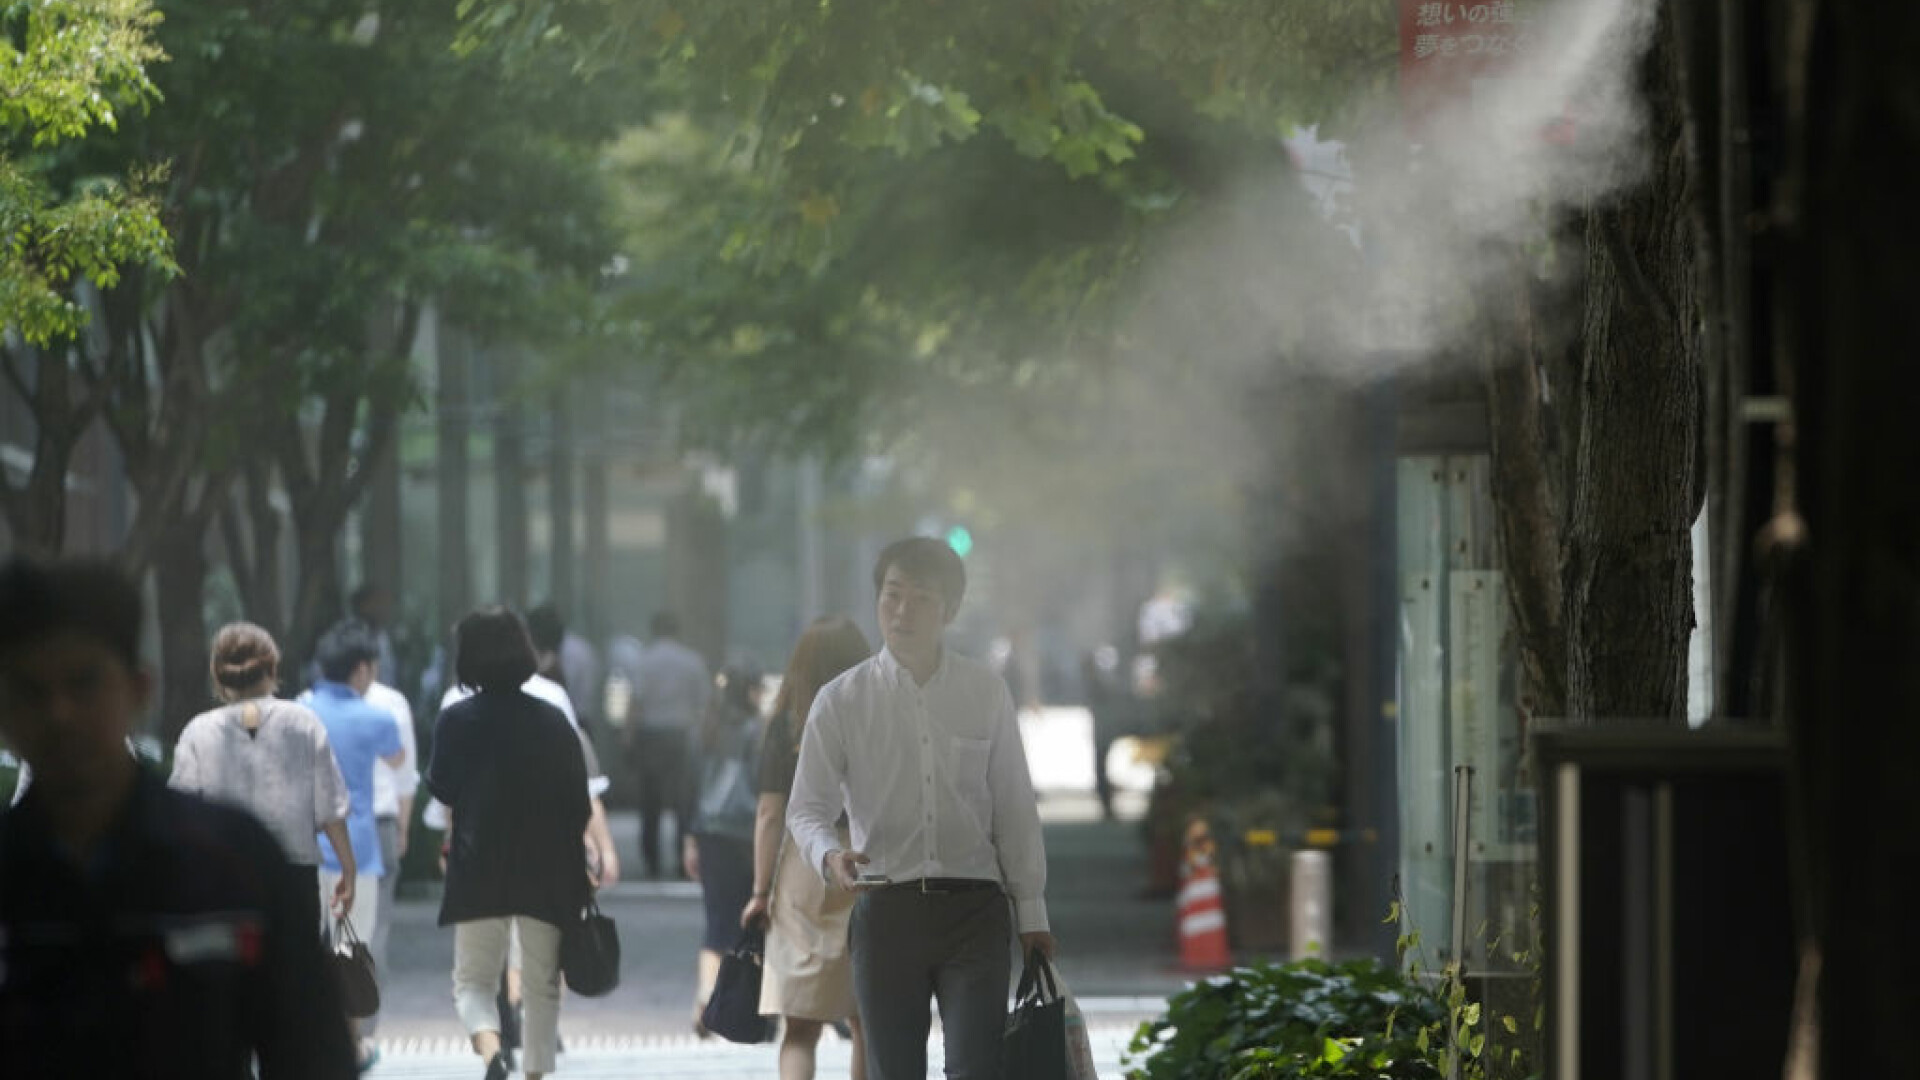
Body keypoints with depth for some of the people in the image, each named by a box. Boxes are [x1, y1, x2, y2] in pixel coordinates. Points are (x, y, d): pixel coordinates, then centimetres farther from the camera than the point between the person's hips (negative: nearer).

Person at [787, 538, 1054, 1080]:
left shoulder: (987, 694, 5)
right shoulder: (841, 701, 1)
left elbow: (1015, 807, 9)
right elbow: (806, 806, 1)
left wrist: (1031, 911, 9)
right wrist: (829, 856, -21)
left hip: (974, 910, 0)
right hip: (887, 908, 0)